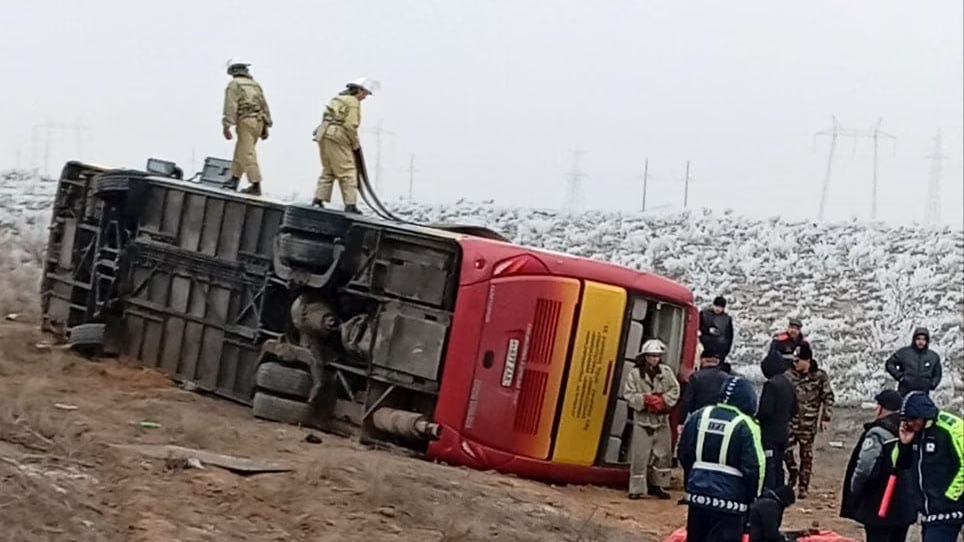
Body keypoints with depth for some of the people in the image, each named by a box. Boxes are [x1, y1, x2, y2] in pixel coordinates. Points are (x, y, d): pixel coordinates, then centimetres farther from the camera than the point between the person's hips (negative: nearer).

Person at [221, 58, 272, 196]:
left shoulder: (234, 84, -1)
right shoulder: (255, 84, 19)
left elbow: (231, 106, -12)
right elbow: (264, 106, 17)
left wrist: (226, 126, -15)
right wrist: (266, 127, 20)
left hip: (245, 120, -7)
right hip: (259, 121, 7)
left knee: (247, 154, -8)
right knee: (240, 152, 18)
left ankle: (256, 185, -13)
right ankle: (234, 179, 23)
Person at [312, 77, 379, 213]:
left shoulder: (339, 98, 21)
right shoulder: (353, 102, -8)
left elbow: (330, 119, 16)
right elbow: (350, 126, -16)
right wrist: (356, 144, -3)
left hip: (324, 135, 9)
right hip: (337, 138, -9)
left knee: (328, 171, 17)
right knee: (347, 172, -6)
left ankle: (319, 198, 12)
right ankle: (350, 204, -10)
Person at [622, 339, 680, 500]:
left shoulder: (666, 371, 2)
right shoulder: (635, 373, -5)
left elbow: (675, 390, 1)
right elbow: (629, 395, -7)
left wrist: (663, 400, -14)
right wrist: (645, 399, -20)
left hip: (662, 420, 3)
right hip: (643, 420, -3)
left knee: (662, 454, 10)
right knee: (640, 455, -4)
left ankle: (657, 485, 22)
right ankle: (637, 488, 1)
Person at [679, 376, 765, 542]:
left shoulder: (698, 416, 6)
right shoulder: (745, 426, -12)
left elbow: (684, 454, 13)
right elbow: (754, 467, -12)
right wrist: (753, 497, 2)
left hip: (698, 492, 6)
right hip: (729, 498, -6)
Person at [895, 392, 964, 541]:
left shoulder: (951, 428, -16)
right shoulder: (914, 431, 8)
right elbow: (902, 466, 16)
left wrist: (949, 496, -15)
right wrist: (904, 444, -2)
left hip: (947, 512, -9)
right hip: (928, 512, 9)